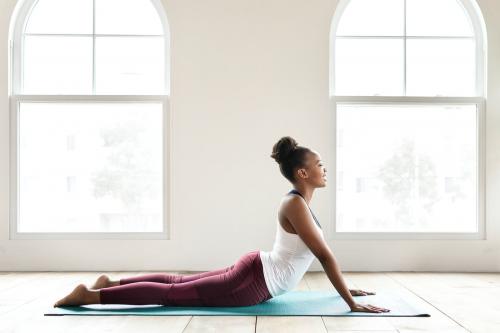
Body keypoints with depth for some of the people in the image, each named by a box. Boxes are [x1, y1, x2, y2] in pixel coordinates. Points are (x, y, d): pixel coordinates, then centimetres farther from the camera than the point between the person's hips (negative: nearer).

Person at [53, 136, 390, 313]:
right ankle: (91, 296, -1)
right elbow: (325, 256, -22)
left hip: (254, 271, 9)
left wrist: (346, 287, 23)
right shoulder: (295, 204, -21)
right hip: (254, 280, -9)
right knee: (174, 294, -5)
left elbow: (322, 252, 20)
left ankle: (110, 282, 21)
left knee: (180, 283, 15)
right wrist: (352, 303, -18)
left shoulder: (300, 203, 11)